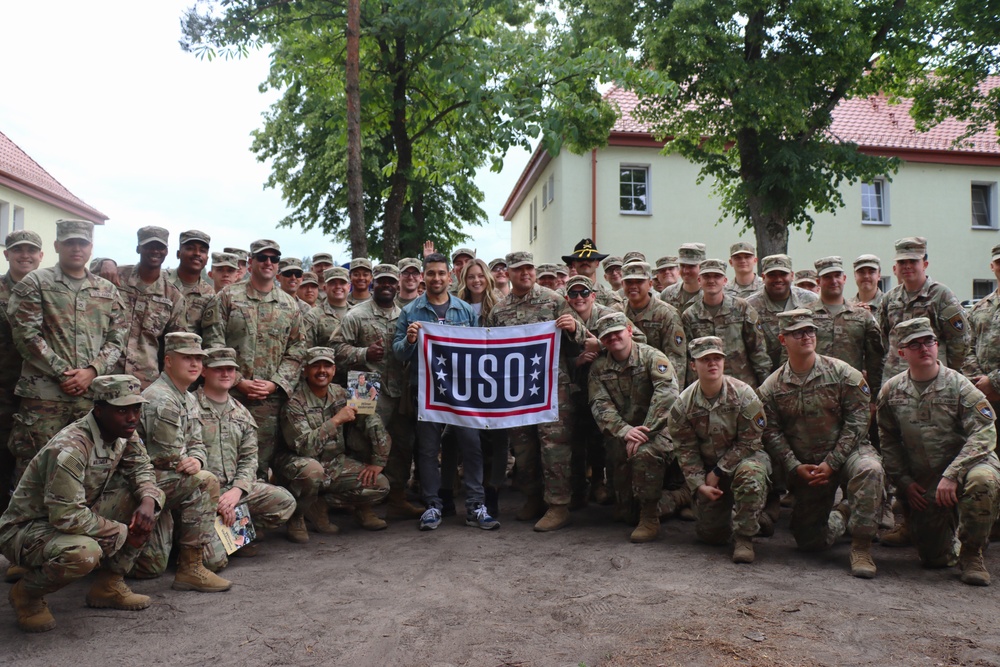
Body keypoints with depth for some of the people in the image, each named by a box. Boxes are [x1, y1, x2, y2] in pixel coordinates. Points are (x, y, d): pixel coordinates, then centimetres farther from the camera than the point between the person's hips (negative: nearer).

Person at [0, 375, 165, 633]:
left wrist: (148, 500, -18)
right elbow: (67, 517, -33)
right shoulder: (69, 449, -31)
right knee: (84, 553, -37)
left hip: (78, 514, 8)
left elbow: (141, 470, 6)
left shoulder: (124, 435, -7)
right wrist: (123, 533, -23)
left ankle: (109, 585, 4)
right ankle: (27, 593, -2)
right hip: (26, 529, -8)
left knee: (145, 498, -9)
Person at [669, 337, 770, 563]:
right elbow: (685, 450, -4)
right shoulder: (683, 404, -11)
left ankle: (744, 537, -19)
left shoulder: (743, 394, -19)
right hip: (708, 465, 3)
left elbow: (749, 443, -16)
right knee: (710, 534, 1)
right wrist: (699, 484, -13)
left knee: (750, 474, -39)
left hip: (744, 458, -2)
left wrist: (718, 472, -16)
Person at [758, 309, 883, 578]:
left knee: (869, 469, -38)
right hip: (805, 465, 2)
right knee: (809, 541, 3)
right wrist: (795, 467, -16)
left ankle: (861, 546, -23)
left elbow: (856, 423, -11)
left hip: (848, 451, -2)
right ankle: (842, 514, 37)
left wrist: (831, 464, -18)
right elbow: (772, 433, -3)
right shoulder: (771, 387, -2)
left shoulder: (843, 374, -7)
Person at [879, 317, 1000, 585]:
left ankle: (971, 553, -15)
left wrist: (952, 475, -26)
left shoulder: (958, 384, -9)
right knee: (933, 558, 0)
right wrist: (905, 482, 1)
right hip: (922, 484, 2)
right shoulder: (891, 391, 1)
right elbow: (889, 442, 8)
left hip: (966, 465, -2)